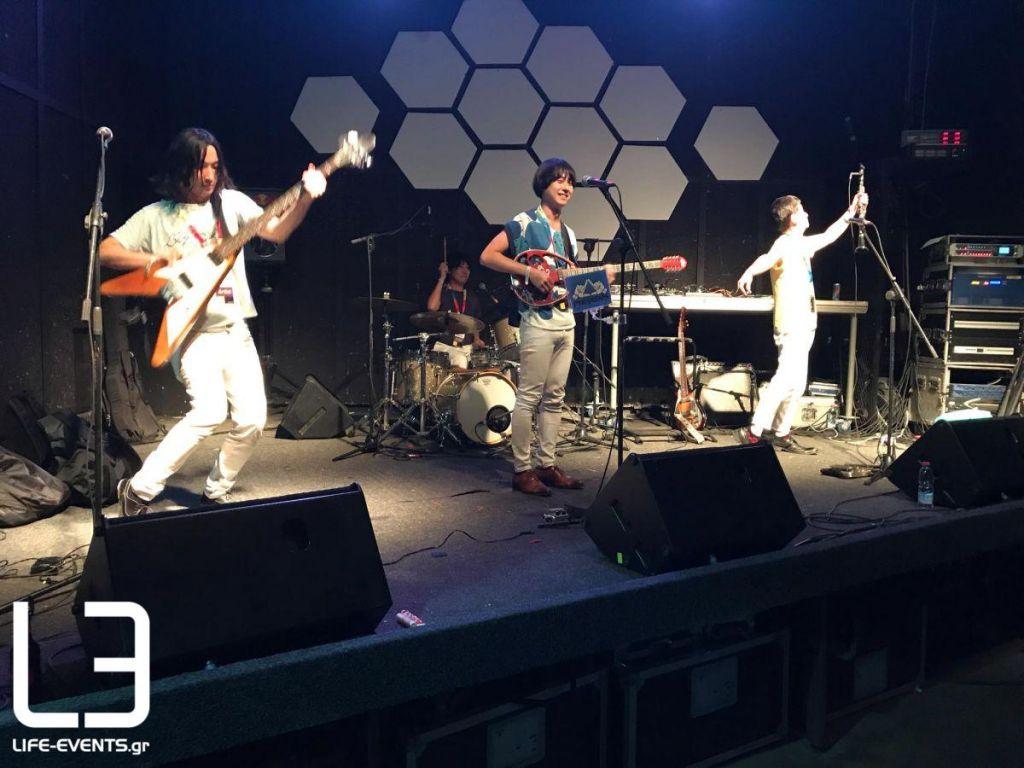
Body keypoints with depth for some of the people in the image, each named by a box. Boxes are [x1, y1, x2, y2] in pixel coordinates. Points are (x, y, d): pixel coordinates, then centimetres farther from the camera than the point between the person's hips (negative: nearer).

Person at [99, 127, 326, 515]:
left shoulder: (230, 202, 9)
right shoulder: (155, 216, 3)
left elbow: (278, 231, 0)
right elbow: (104, 251, 2)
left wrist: (306, 198, -17)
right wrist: (152, 259, -14)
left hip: (235, 330, 4)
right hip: (192, 332, -4)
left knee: (252, 420, -2)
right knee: (209, 412, -22)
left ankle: (214, 494, 19)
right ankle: (139, 490, -7)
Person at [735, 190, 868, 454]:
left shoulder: (801, 244, 16)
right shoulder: (785, 244, -14)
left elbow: (828, 236, 35)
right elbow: (768, 257, -37)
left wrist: (851, 212, 33)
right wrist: (749, 272, -58)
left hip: (804, 324, 10)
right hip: (791, 325, -10)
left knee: (797, 382, 10)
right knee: (787, 377, -18)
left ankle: (781, 434, 15)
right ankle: (753, 432, -17)